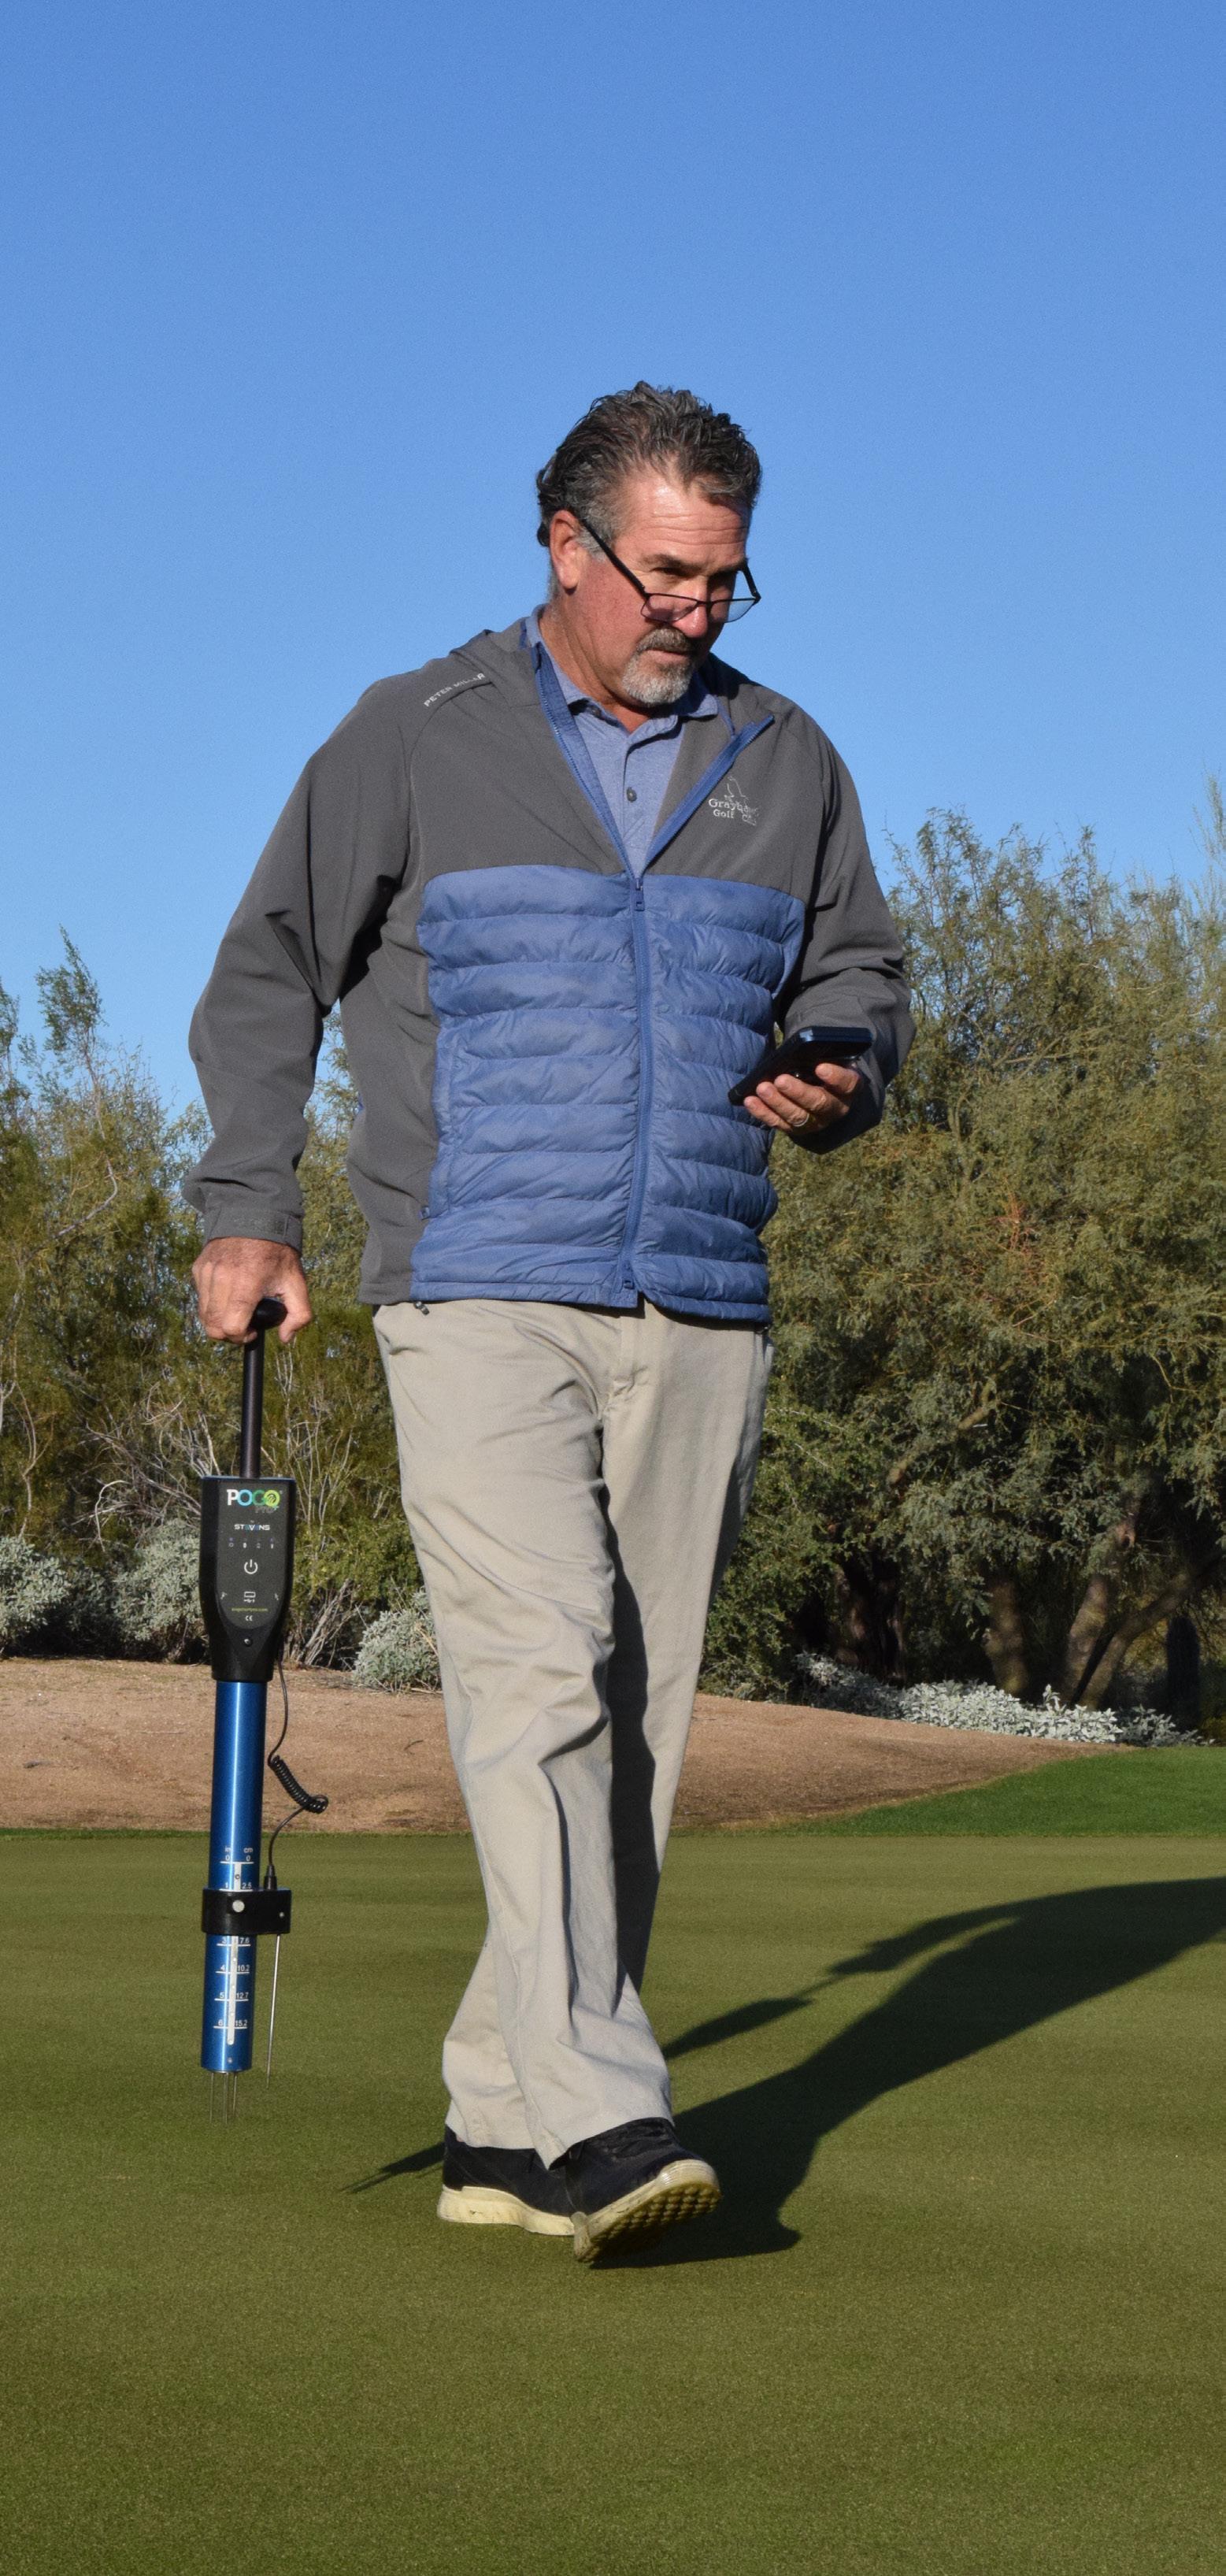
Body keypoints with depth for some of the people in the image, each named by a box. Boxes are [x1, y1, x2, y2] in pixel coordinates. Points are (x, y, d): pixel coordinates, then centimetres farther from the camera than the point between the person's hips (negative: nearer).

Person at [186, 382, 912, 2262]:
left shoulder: (785, 763, 13)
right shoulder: (416, 740, 4)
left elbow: (859, 977, 21)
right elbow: (269, 971, 9)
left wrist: (837, 1078, -2)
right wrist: (246, 1210, 1)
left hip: (700, 1323, 4)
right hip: (481, 1302, -4)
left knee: (634, 1721, 3)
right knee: (540, 1675, -19)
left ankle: (499, 2124, 12)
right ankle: (599, 2119, -24)